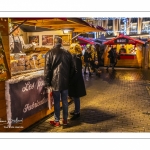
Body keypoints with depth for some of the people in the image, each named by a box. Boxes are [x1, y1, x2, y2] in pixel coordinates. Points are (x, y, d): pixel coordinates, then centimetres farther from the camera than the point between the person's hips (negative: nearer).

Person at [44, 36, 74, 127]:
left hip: (55, 81, -3)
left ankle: (57, 121, 15)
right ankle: (65, 119, 23)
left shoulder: (50, 53, -7)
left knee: (56, 101, 5)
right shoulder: (67, 53, 4)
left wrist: (48, 81, 0)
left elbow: (47, 68, -8)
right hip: (65, 81, 4)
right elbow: (72, 68, 8)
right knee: (65, 101, 12)